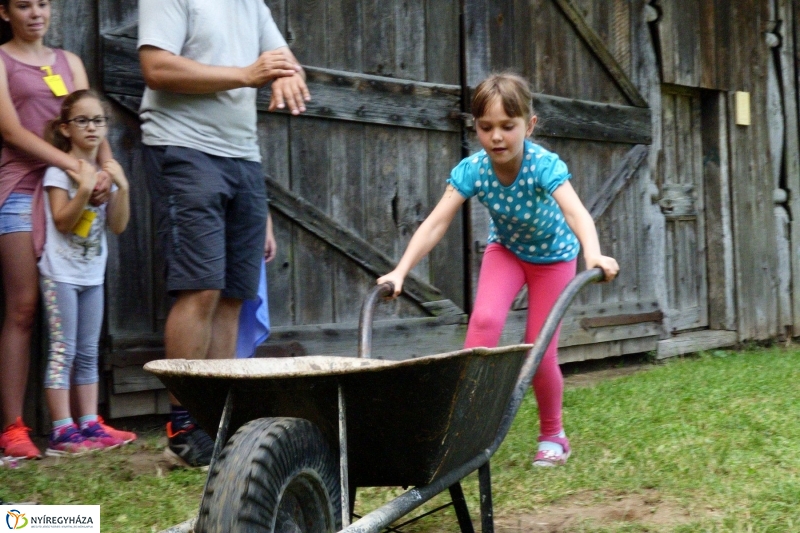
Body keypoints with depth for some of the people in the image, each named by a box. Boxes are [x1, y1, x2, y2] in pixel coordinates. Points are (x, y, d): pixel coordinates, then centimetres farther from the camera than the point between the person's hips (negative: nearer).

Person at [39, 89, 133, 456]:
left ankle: (90, 425, 11)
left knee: (88, 352, 8)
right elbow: (63, 221, -13)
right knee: (63, 350, -8)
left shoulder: (107, 170, 10)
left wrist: (122, 188, -9)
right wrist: (85, 189, -24)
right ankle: (62, 432, -8)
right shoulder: (60, 169, -6)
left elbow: (118, 226, 4)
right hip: (61, 273, -6)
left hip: (93, 274, 6)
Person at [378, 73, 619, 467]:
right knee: (484, 318, -25)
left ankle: (552, 435, 22)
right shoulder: (472, 169, -26)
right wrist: (400, 271, -44)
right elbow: (435, 224, -32)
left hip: (553, 255, -2)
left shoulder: (544, 165, -35)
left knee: (539, 352, -4)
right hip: (506, 249, 2)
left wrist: (594, 254, -69)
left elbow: (576, 212, -50)